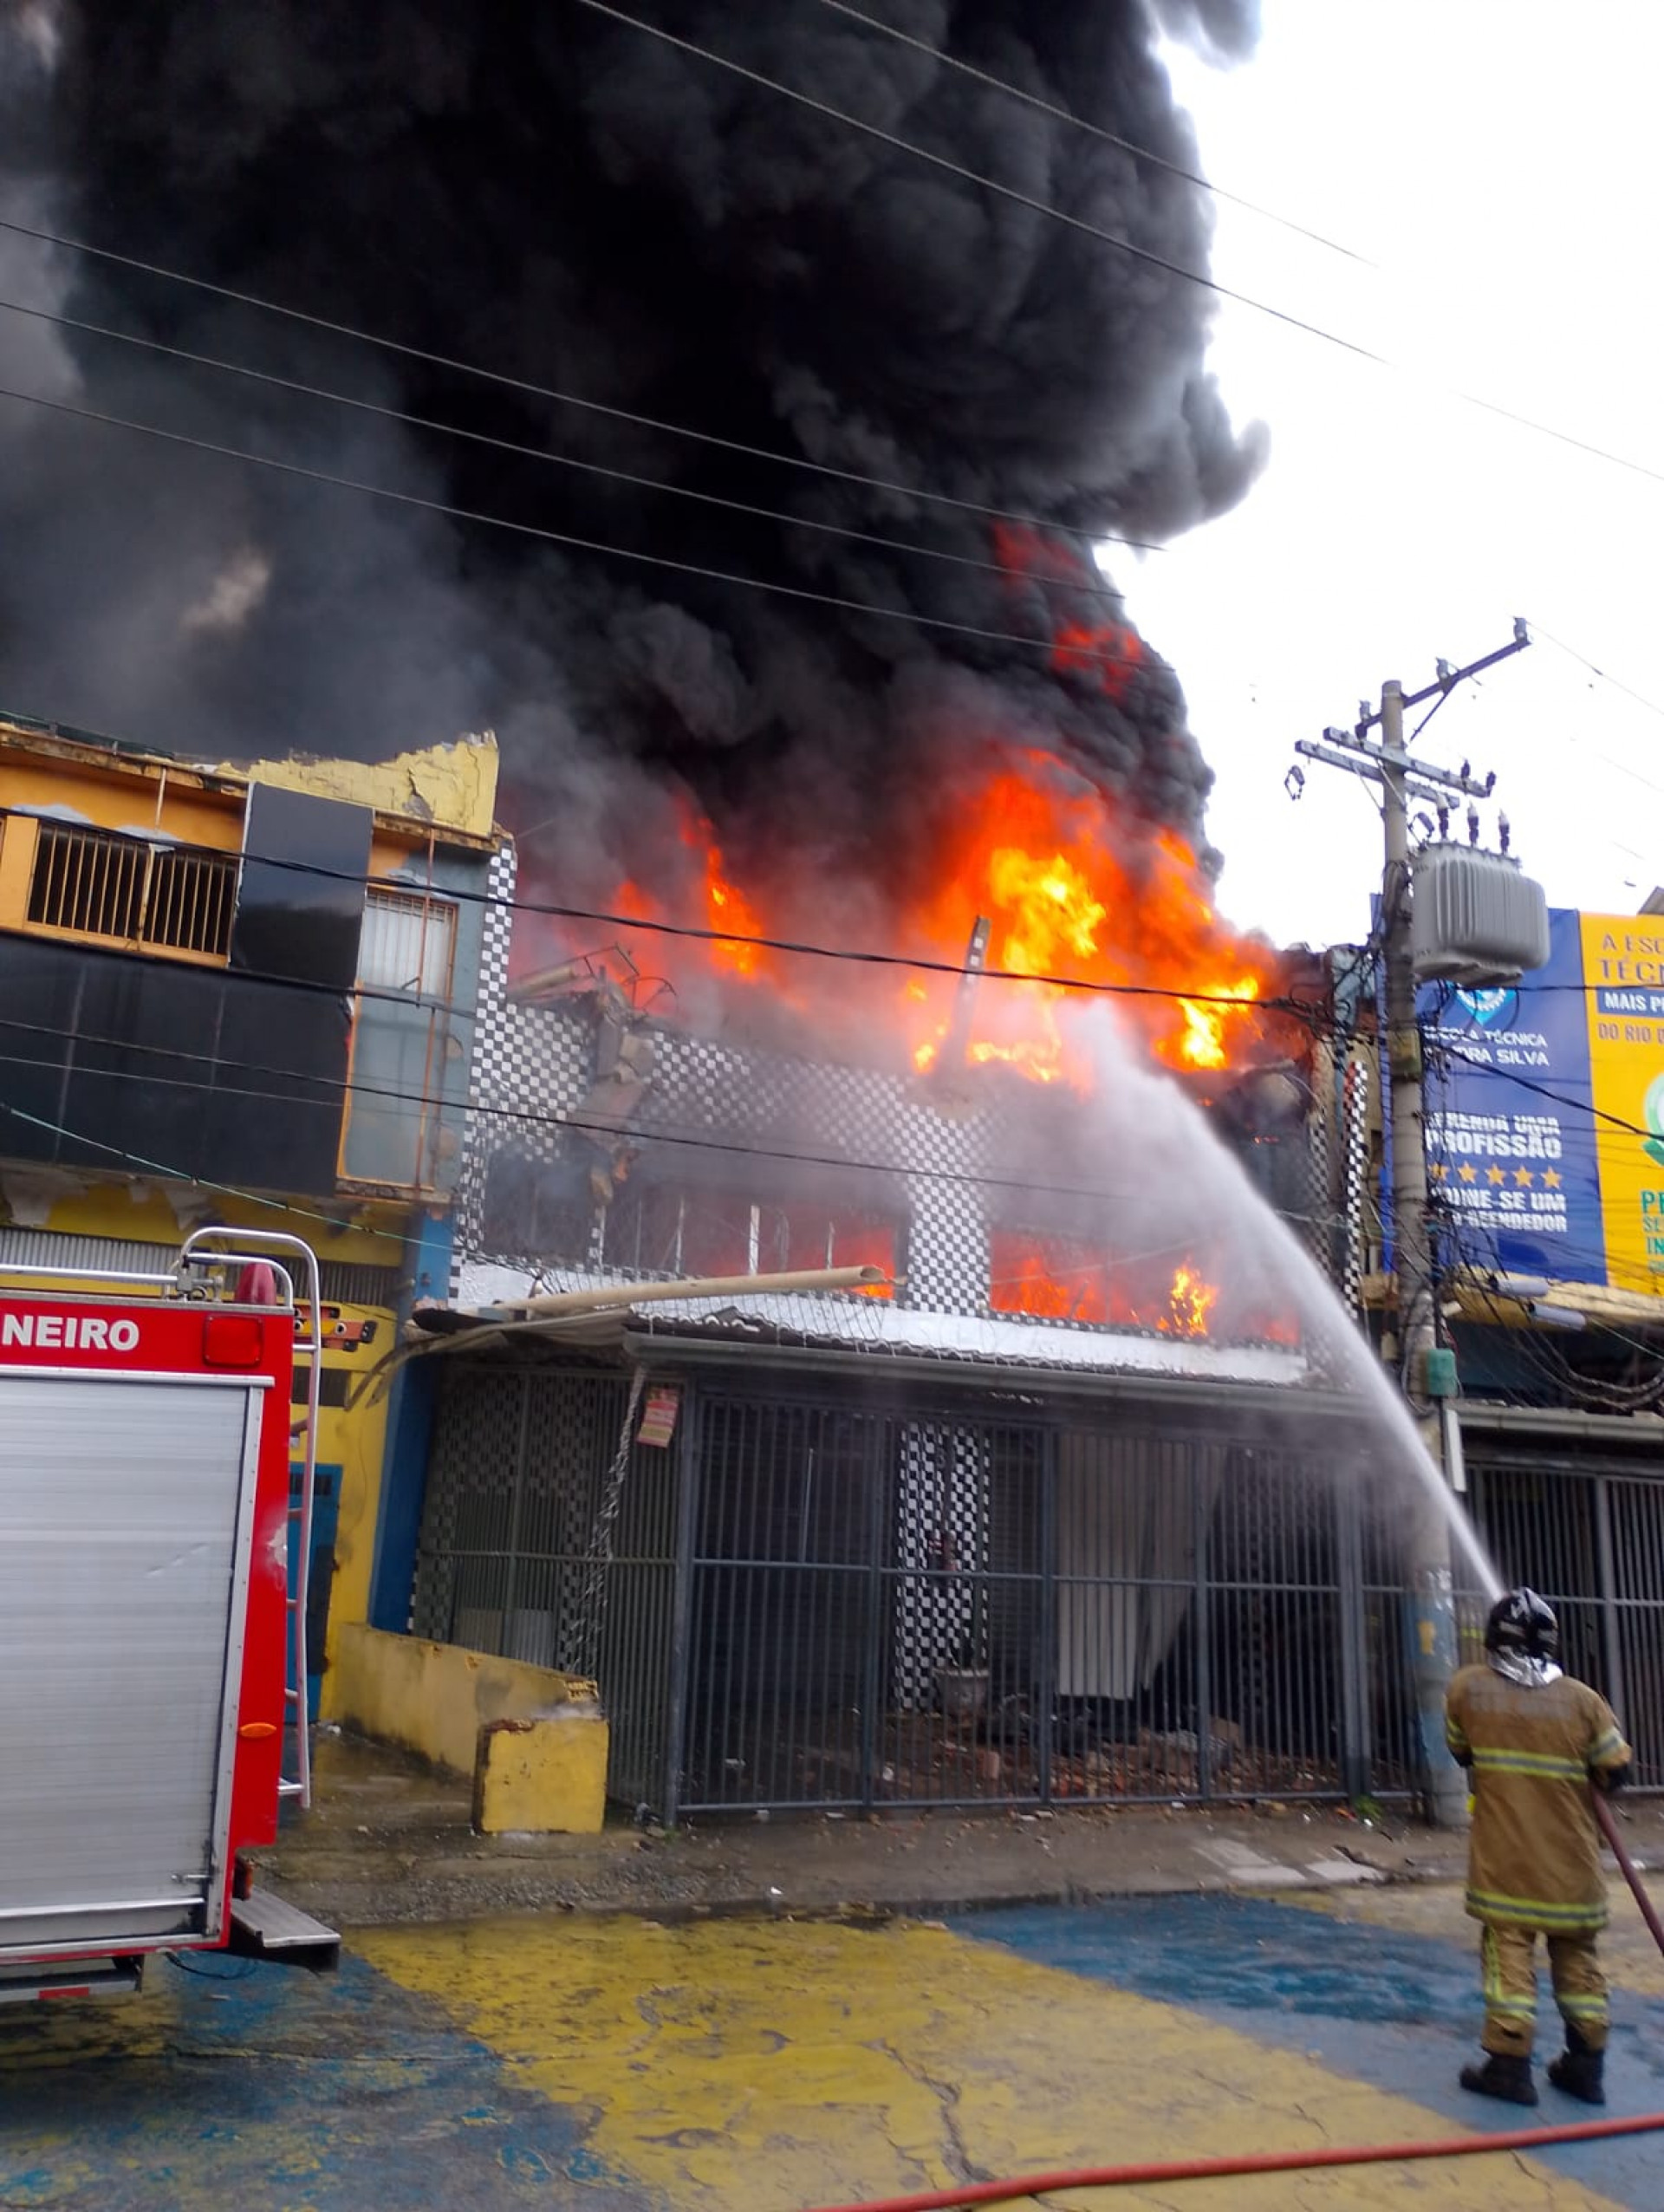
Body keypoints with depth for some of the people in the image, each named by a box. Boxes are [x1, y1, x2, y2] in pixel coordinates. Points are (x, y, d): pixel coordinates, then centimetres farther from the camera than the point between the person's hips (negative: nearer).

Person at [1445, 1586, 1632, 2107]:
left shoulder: (1467, 1688, -4)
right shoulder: (1582, 1699, -5)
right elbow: (1614, 1769, -2)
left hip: (1504, 1858, -2)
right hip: (1572, 1860, 2)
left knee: (1510, 1950, 2)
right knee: (1576, 1953, 14)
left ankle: (1510, 2063, -1)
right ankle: (1586, 2065, 20)